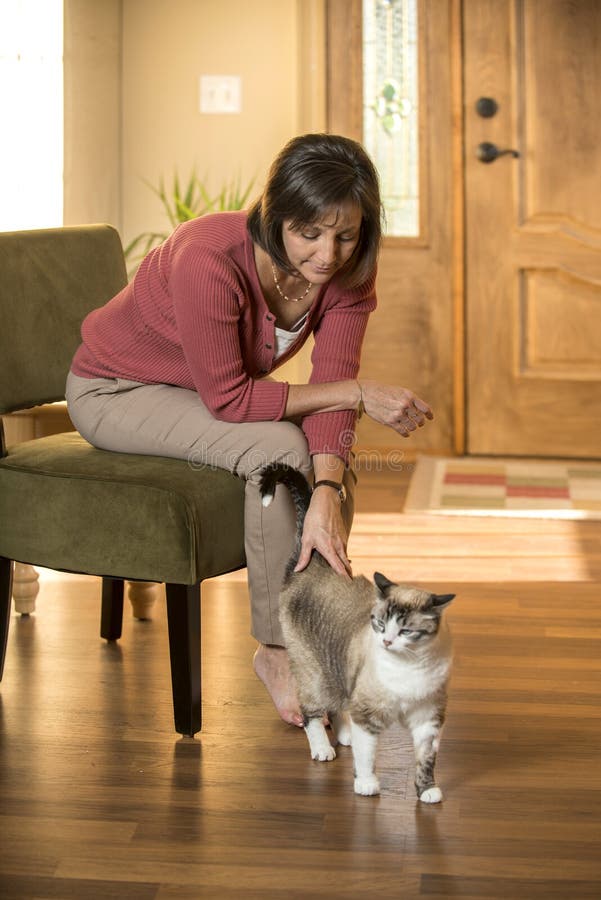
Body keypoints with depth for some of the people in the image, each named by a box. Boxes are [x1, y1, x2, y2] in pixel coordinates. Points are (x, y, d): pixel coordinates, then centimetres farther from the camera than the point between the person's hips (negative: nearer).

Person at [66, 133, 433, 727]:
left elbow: (330, 391, -22)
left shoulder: (348, 277, -17)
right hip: (116, 390, -6)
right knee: (279, 449, -28)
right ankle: (279, 650, -14)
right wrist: (358, 393, -29)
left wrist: (325, 499, -39)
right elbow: (227, 398, -32)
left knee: (335, 453, -16)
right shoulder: (209, 260, -37)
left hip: (211, 391, 6)